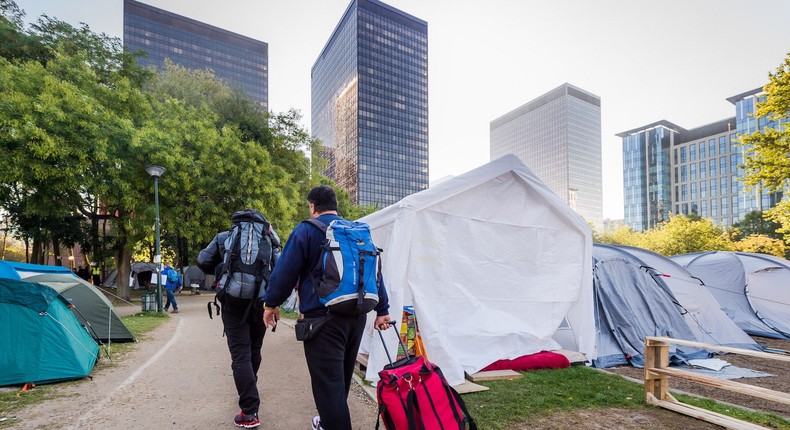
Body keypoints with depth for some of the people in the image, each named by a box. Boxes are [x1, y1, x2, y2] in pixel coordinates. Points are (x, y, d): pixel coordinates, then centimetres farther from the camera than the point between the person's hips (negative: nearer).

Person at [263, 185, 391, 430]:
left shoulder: (306, 230, -4)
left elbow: (285, 271, -6)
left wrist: (271, 303, 8)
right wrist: (382, 310, 16)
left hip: (323, 317, -7)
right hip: (357, 315, 7)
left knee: (328, 382, -1)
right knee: (342, 377, 22)